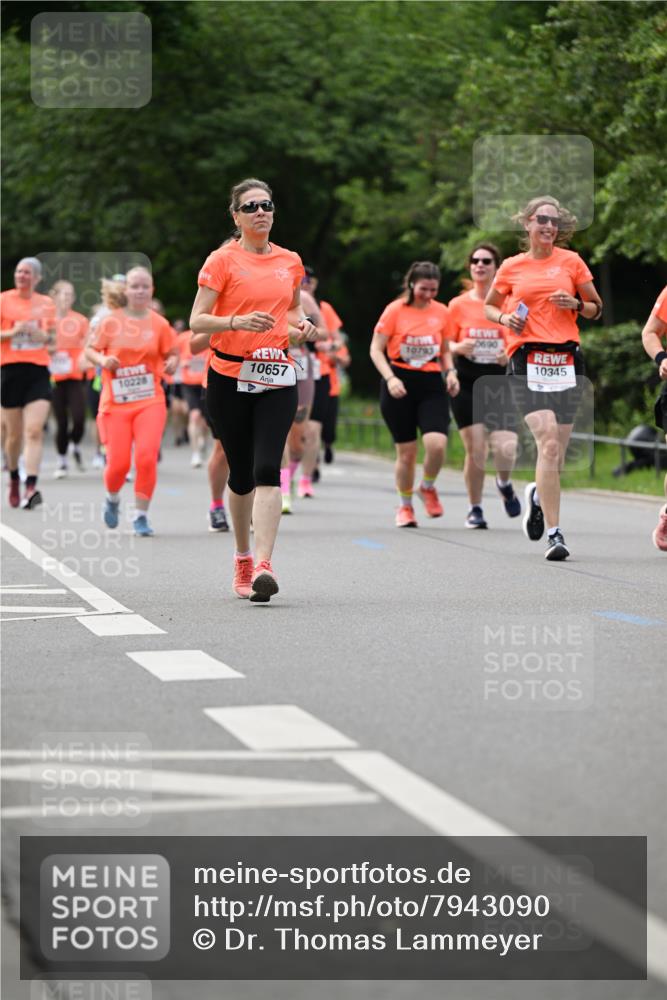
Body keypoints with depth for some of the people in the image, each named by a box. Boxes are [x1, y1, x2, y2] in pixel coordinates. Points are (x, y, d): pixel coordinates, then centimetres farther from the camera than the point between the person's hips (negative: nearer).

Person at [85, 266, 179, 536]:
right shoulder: (111, 322, 1)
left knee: (147, 457, -15)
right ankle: (112, 499, 32)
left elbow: (172, 354, 12)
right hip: (115, 402, 0)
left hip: (150, 401, 0)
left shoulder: (159, 324, 3)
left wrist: (172, 362, -10)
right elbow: (90, 350, 8)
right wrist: (103, 360, -12)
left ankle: (141, 516, -1)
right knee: (118, 463, -3)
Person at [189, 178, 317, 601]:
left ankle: (264, 565, -24)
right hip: (229, 376, -1)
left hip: (277, 377, 1)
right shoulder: (222, 260, -2)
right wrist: (237, 321, -24)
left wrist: (302, 324, 4)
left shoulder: (290, 262, 10)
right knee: (241, 474, 7)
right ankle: (243, 556, 27)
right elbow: (197, 321, -7)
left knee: (267, 469, -15)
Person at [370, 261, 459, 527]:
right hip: (400, 384, -2)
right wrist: (390, 378, -16)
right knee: (406, 451, 1)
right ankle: (405, 507, 21)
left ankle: (428, 487, 12)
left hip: (431, 384, 2)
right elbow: (376, 349, -3)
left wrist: (450, 372, 0)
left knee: (436, 443, -18)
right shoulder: (395, 310, -3)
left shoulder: (441, 312, 7)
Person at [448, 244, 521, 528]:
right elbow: (445, 345, 9)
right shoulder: (458, 305, 4)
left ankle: (504, 484, 21)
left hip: (501, 382, 0)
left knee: (505, 449, -14)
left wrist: (511, 354, -13)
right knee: (475, 450, -4)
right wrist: (459, 347, -13)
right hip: (467, 385, 0)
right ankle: (475, 509, 13)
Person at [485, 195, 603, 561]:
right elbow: (488, 307, 23)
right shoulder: (511, 267, 10)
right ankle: (554, 534, -17)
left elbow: (596, 309, 16)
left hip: (566, 360, 2)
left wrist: (575, 304, -5)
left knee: (556, 452, 4)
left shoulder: (571, 261, 10)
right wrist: (504, 318, 2)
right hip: (527, 362, -2)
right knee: (548, 442, -18)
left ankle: (538, 495, 40)